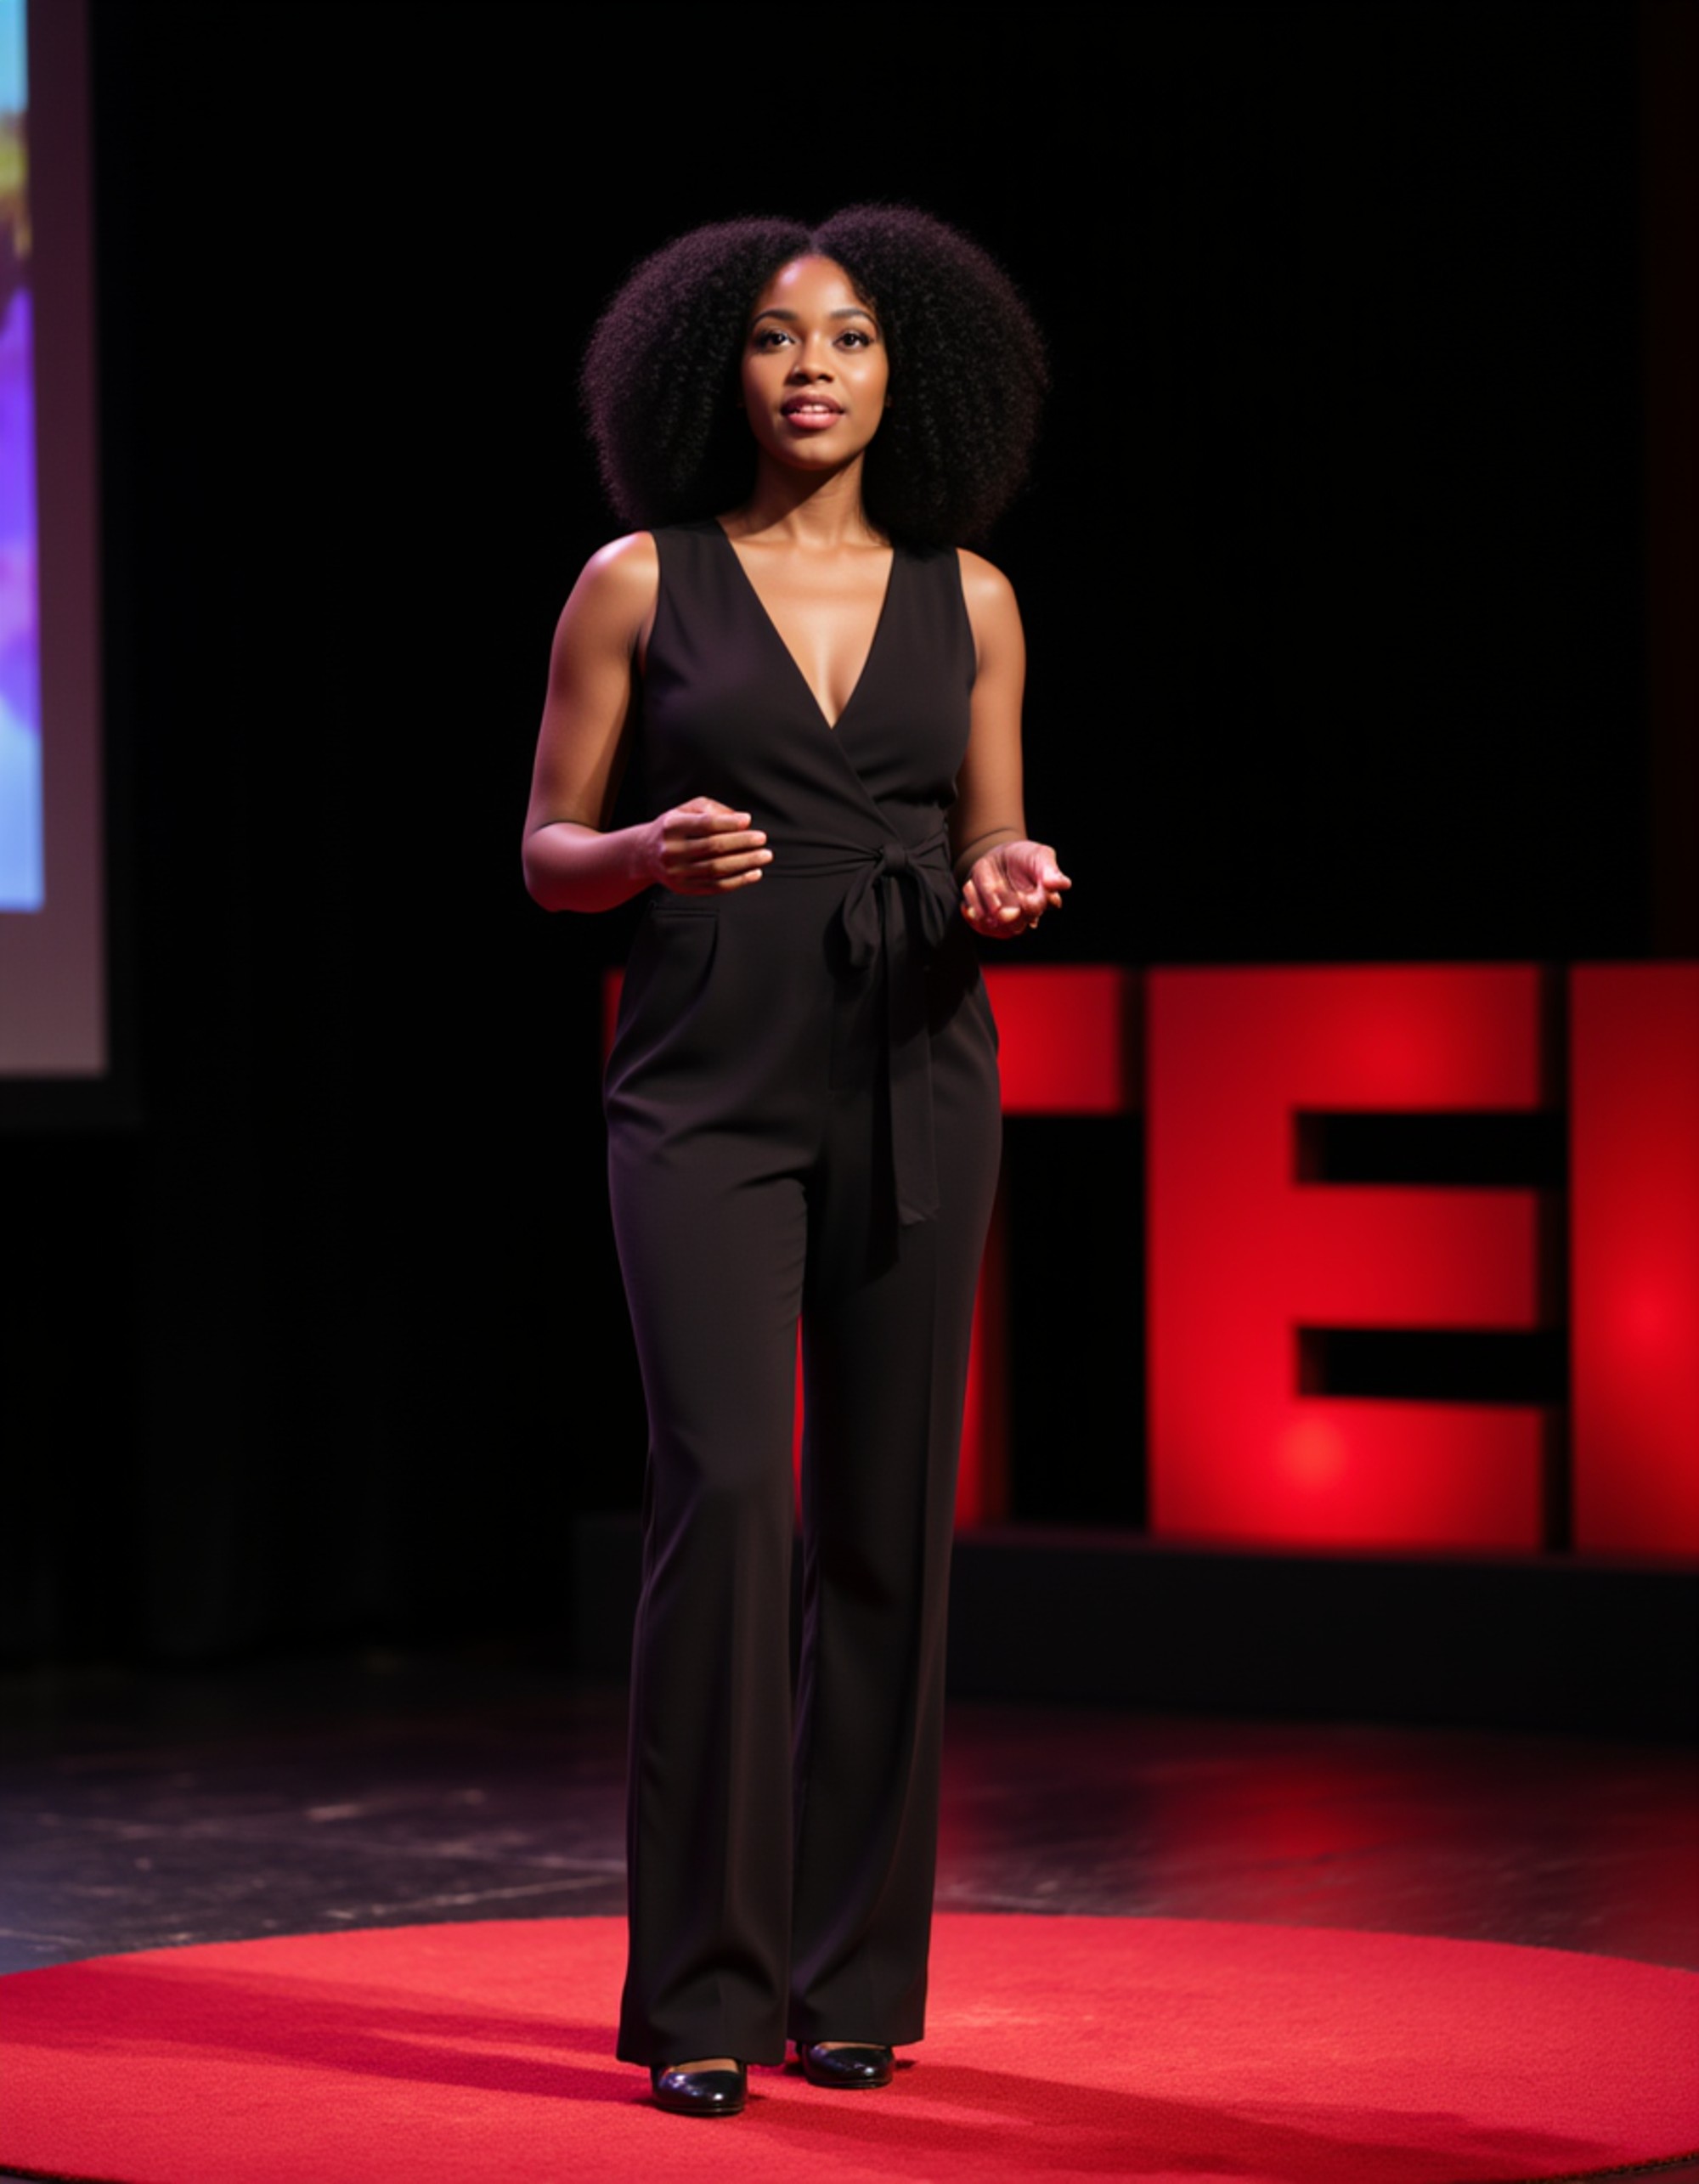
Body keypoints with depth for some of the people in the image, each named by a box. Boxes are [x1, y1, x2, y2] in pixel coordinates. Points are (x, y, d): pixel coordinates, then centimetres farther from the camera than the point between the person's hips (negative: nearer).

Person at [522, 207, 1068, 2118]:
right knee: (726, 1493, -14)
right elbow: (546, 850, 5)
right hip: (708, 1084, -3)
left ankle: (855, 1970, 13)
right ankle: (703, 1993, -7)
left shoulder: (966, 598, 9)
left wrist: (1008, 885, -7)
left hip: (913, 1081, 3)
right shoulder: (640, 583, 2)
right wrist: (647, 854, -16)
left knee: (887, 1517, 3)